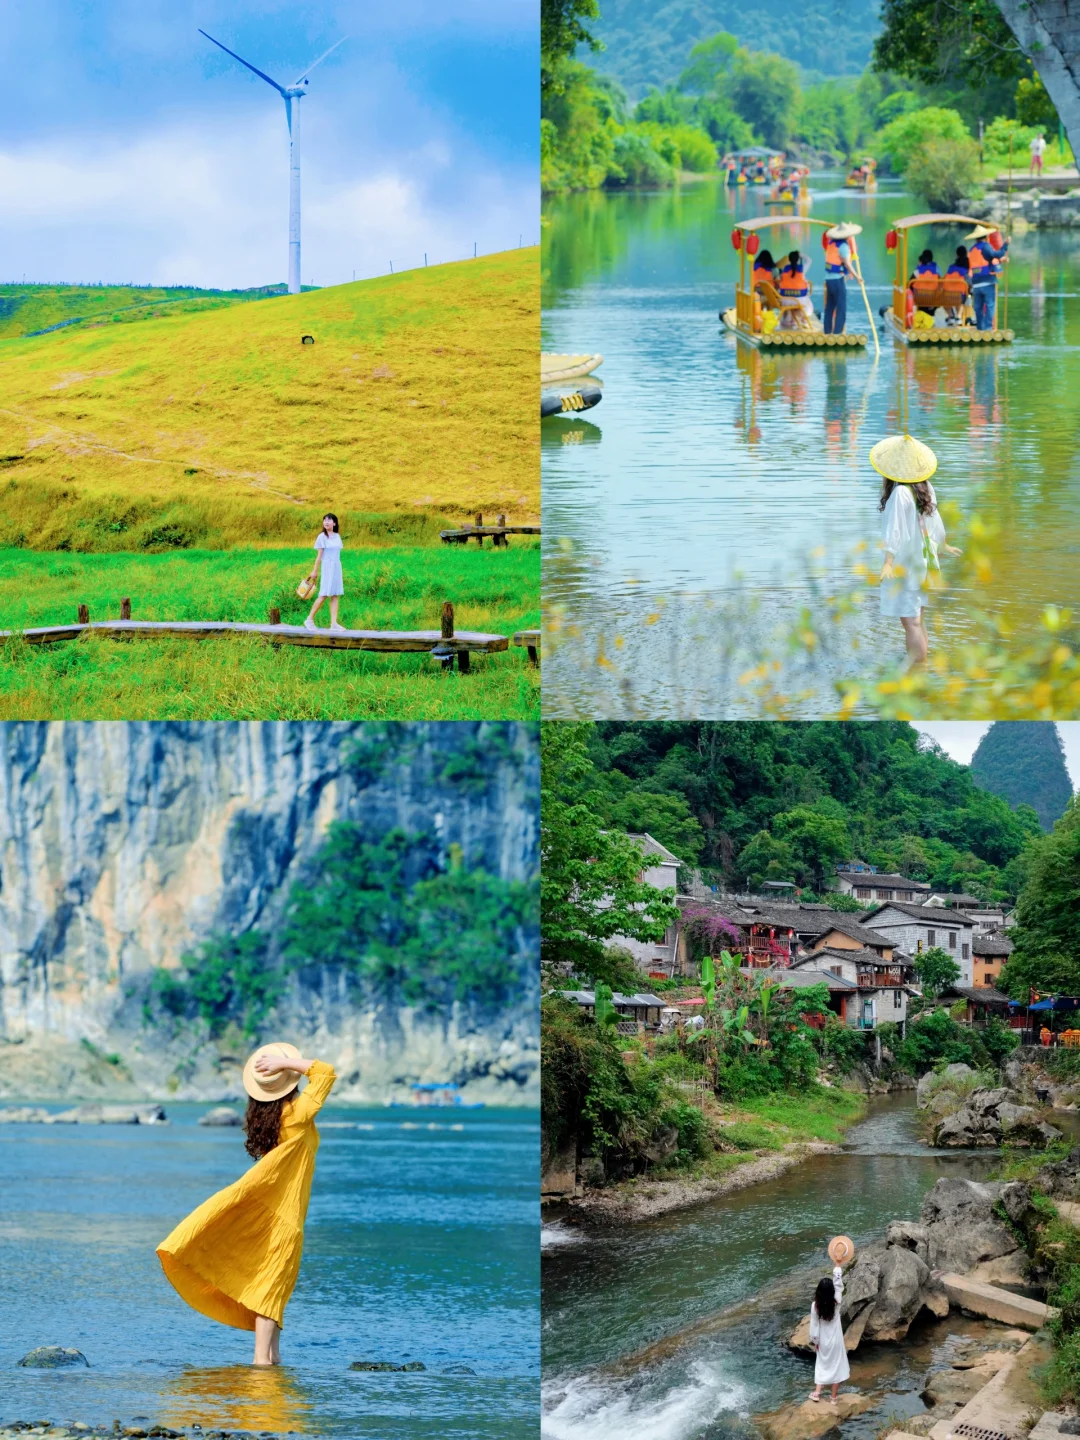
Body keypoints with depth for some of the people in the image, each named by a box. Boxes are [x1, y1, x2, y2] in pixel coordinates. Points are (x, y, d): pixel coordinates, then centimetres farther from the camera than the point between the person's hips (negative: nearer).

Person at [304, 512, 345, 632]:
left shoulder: (337, 536, 10)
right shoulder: (322, 537, -5)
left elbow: (337, 553, 14)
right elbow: (319, 555, -4)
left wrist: (338, 570, 13)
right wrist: (315, 571, -5)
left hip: (337, 567, 6)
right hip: (327, 567, -6)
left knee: (335, 596, 1)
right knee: (324, 595, -9)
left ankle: (334, 623, -1)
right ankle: (310, 620, -1)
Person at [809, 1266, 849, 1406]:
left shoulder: (815, 1305, -18)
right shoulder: (836, 1302, -20)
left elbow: (814, 1325, -10)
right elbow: (839, 1285, -8)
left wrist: (815, 1341, 3)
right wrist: (837, 1267, 0)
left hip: (823, 1341, 1)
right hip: (835, 1340, -1)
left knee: (822, 1364, 21)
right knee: (836, 1365, 12)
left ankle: (817, 1392, 20)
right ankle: (833, 1397, 18)